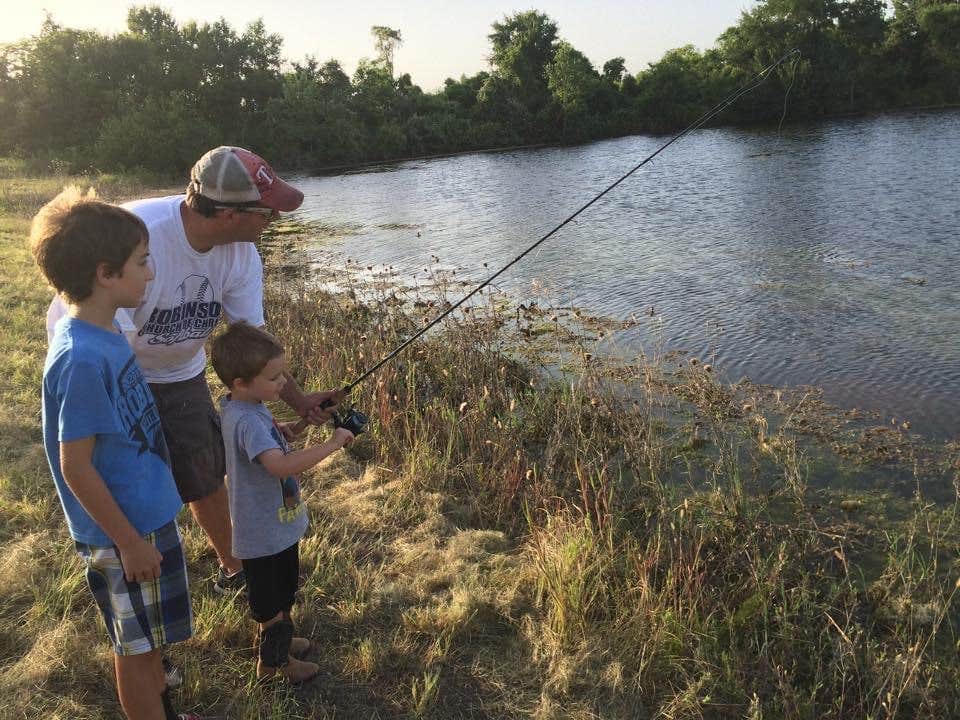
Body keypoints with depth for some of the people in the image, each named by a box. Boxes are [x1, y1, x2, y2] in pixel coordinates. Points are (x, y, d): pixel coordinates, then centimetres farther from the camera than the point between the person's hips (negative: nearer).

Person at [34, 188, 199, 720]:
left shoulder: (103, 331, 0)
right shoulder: (82, 360, -28)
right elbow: (75, 467, -23)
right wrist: (128, 541, -16)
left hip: (147, 512, 9)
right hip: (125, 531, -9)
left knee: (147, 638, 25)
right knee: (135, 644, 12)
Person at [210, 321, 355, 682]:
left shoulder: (247, 407, -1)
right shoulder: (247, 421, -33)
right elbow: (281, 464, -47)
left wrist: (302, 423, 1)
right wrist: (332, 443, -39)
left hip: (277, 524, 10)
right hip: (265, 533, -10)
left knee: (281, 590, 30)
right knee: (272, 597, 14)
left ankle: (274, 638, 52)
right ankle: (274, 660, 36)